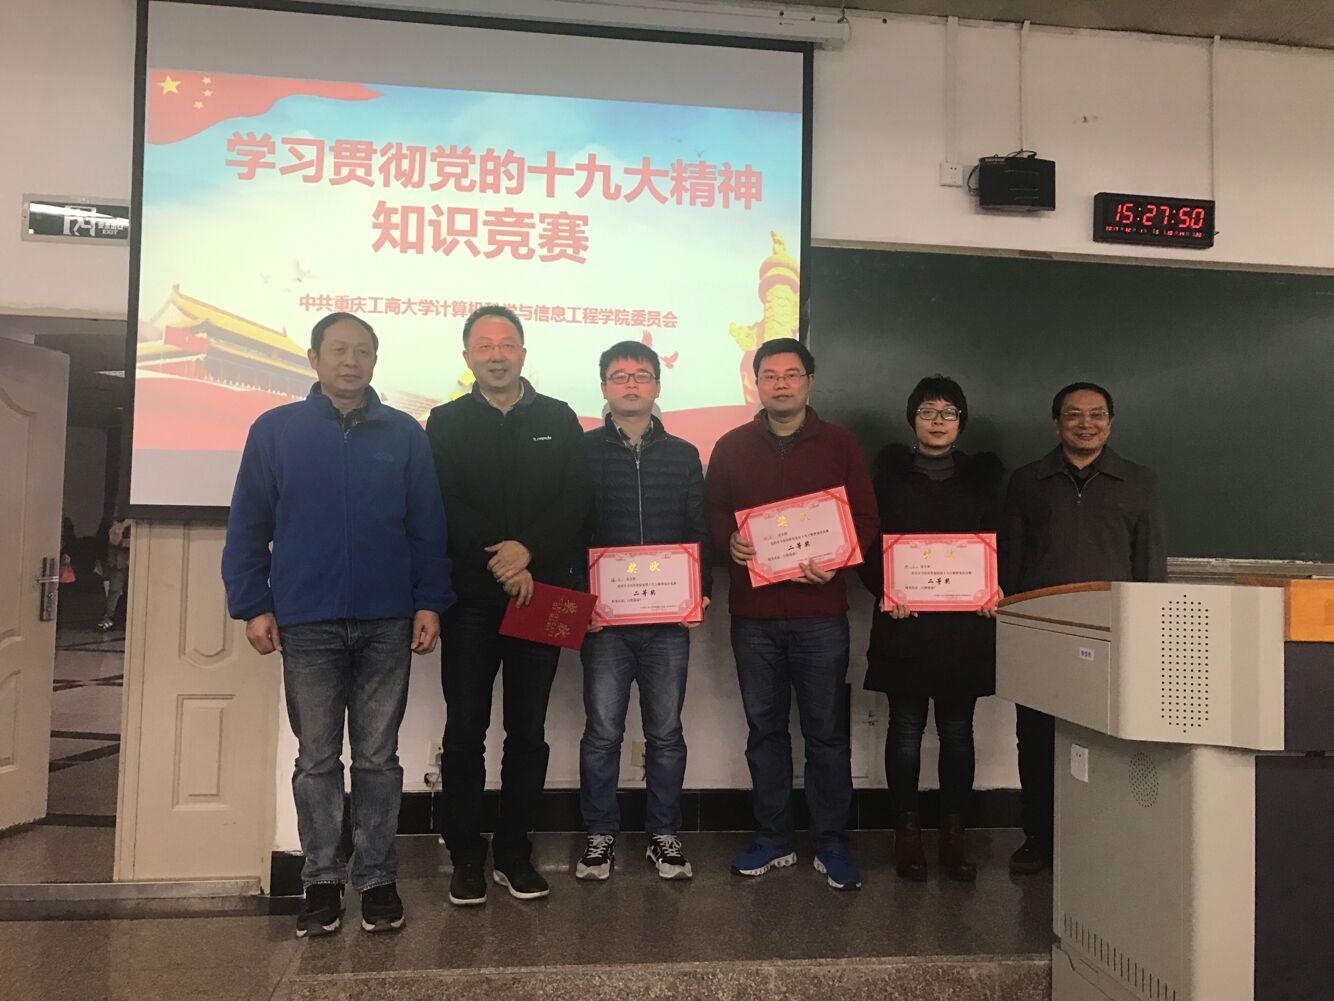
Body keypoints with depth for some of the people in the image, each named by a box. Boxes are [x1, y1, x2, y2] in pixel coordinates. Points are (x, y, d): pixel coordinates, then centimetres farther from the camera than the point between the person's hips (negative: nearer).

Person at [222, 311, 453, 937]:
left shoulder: (405, 435, 6)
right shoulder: (276, 430, 5)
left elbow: (427, 527, 5)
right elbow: (247, 527, 4)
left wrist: (429, 603, -2)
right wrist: (253, 605, -3)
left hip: (387, 625, 0)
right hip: (306, 625, 0)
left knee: (378, 758, 9)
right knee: (317, 759, 9)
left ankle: (377, 879, 20)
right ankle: (322, 881, 22)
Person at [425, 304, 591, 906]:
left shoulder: (558, 420, 9)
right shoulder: (446, 424, 7)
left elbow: (575, 501, -1)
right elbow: (447, 510, -4)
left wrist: (528, 550, -15)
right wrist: (499, 564, -15)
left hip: (542, 595, 1)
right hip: (471, 600, -1)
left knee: (529, 732, 8)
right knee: (465, 732, 3)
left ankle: (515, 854, 20)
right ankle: (466, 857, 16)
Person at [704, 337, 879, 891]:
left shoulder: (840, 445, 5)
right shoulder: (731, 447, 10)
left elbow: (865, 519, 2)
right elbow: (714, 513, 11)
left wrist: (836, 561, -15)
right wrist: (731, 542, -10)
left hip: (820, 611, -2)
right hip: (753, 611, 2)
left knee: (827, 732, 4)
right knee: (764, 729, 11)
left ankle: (832, 845, 18)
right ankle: (773, 838, 24)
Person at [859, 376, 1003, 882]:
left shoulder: (981, 475, 12)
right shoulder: (889, 472, 7)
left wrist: (993, 590, -7)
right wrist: (885, 591, -13)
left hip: (966, 625, 2)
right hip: (905, 622, -1)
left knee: (957, 730, 6)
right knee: (906, 730, 4)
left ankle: (953, 835, 16)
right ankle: (907, 832, 14)